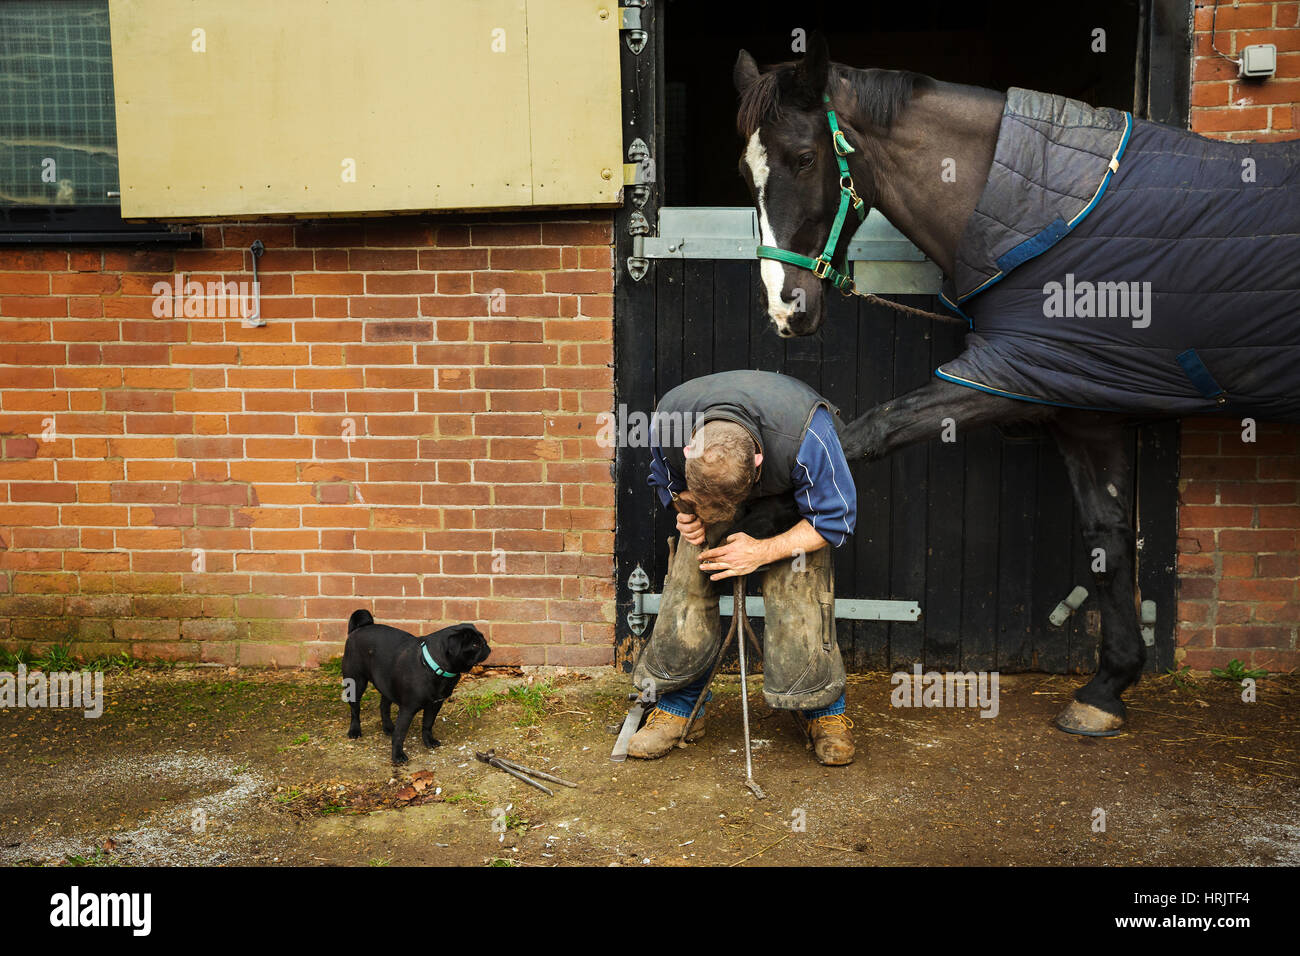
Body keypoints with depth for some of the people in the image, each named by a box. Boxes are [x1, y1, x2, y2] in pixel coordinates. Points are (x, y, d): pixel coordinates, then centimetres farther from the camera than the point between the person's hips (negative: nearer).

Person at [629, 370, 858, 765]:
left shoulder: (805, 435, -41)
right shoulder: (667, 422, -30)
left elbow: (834, 519, -23)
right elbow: (665, 480, -2)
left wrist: (764, 551, -28)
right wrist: (686, 511, -21)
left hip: (795, 503, -3)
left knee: (799, 601, -17)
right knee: (686, 588, -11)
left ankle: (824, 710, 6)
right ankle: (678, 704, 8)